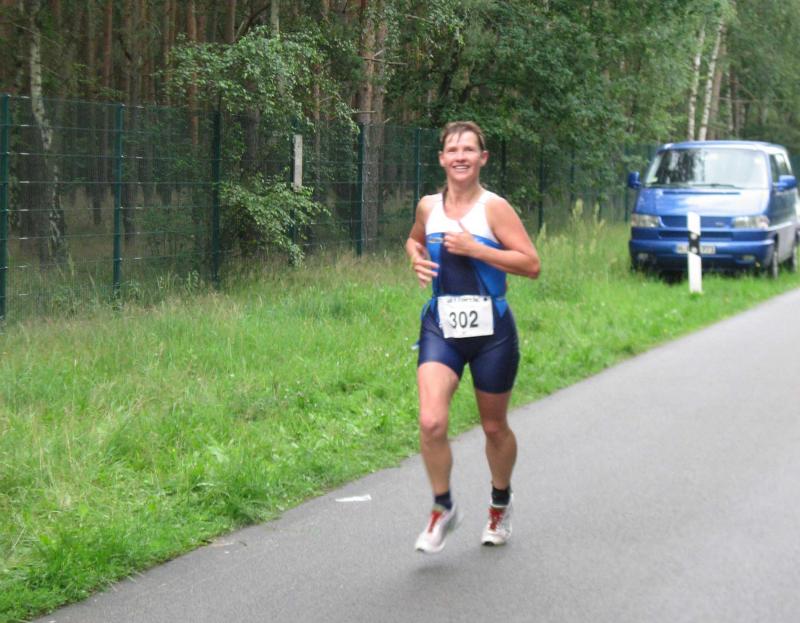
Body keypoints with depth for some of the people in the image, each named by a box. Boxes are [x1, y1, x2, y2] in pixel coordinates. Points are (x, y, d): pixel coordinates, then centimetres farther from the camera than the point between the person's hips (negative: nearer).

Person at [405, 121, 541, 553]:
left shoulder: (494, 208, -8)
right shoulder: (428, 207, 4)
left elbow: (531, 264, -13)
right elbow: (415, 240, 27)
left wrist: (475, 249, -19)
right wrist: (417, 259, 4)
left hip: (491, 329, -2)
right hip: (441, 327, 2)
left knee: (494, 427, 13)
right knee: (431, 422, -16)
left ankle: (500, 503, 39)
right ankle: (443, 509, 5)